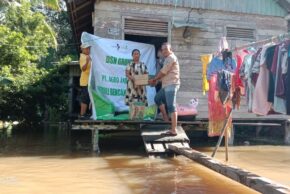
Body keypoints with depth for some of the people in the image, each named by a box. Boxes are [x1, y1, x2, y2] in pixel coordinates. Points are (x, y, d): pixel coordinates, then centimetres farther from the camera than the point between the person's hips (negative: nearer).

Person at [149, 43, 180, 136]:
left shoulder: (171, 57, -9)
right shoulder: (168, 58, 22)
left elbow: (163, 72, -13)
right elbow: (164, 73, 20)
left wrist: (154, 79, -1)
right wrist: (156, 80, 8)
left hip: (171, 85, -11)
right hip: (167, 85, 11)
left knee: (171, 106, -11)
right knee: (157, 98, 21)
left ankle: (173, 130, -11)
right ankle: (165, 117, 23)